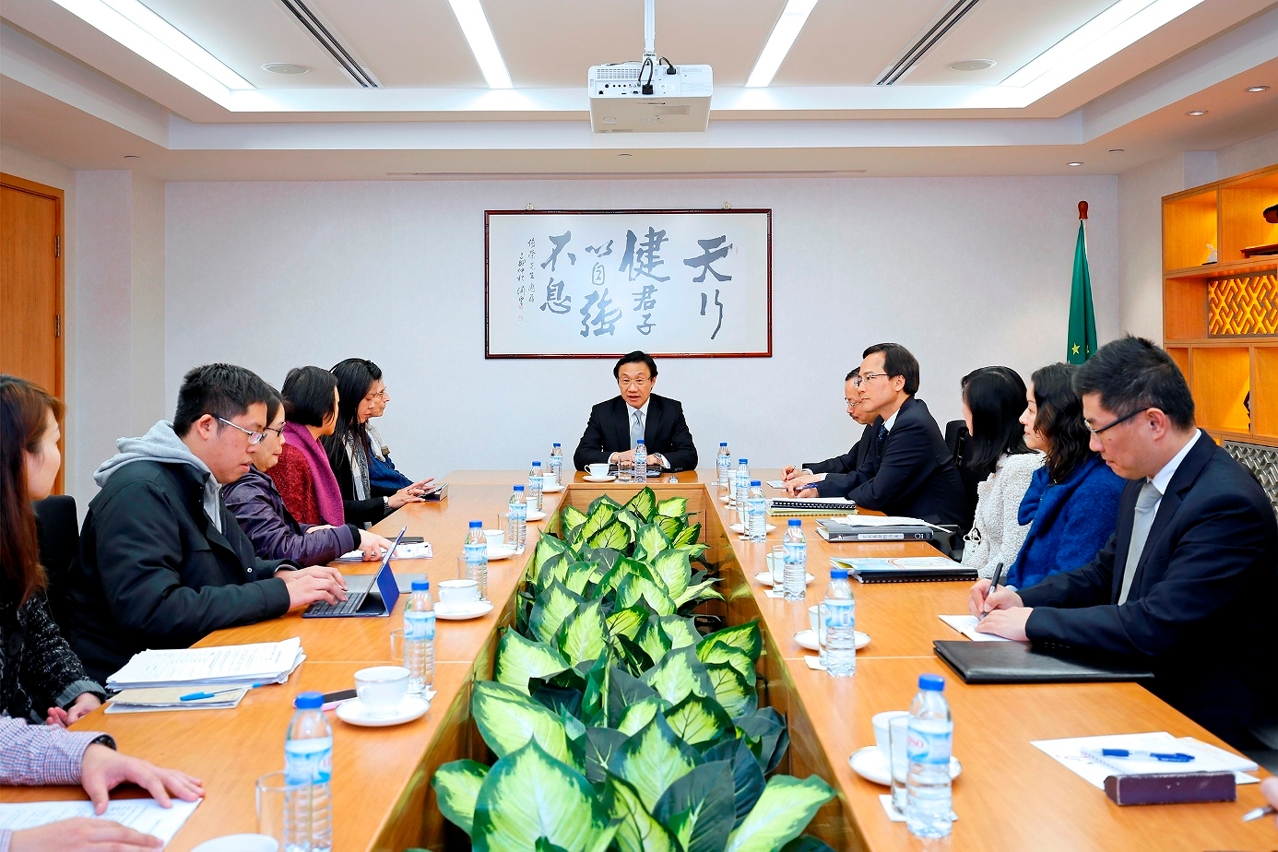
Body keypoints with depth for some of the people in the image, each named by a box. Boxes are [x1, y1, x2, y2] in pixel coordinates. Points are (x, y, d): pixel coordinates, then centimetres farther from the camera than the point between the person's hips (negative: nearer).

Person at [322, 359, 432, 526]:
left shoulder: (356, 434, 14)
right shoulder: (332, 442, -16)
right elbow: (338, 507, -19)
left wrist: (399, 493, 8)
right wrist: (388, 502, -15)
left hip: (366, 523, 9)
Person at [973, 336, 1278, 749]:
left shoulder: (1228, 504, -24)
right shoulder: (1144, 483, 5)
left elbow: (1156, 626, -29)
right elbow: (1104, 573, 16)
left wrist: (1034, 621, -21)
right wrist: (1022, 599, 0)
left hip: (1202, 717, -8)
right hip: (1136, 688, 8)